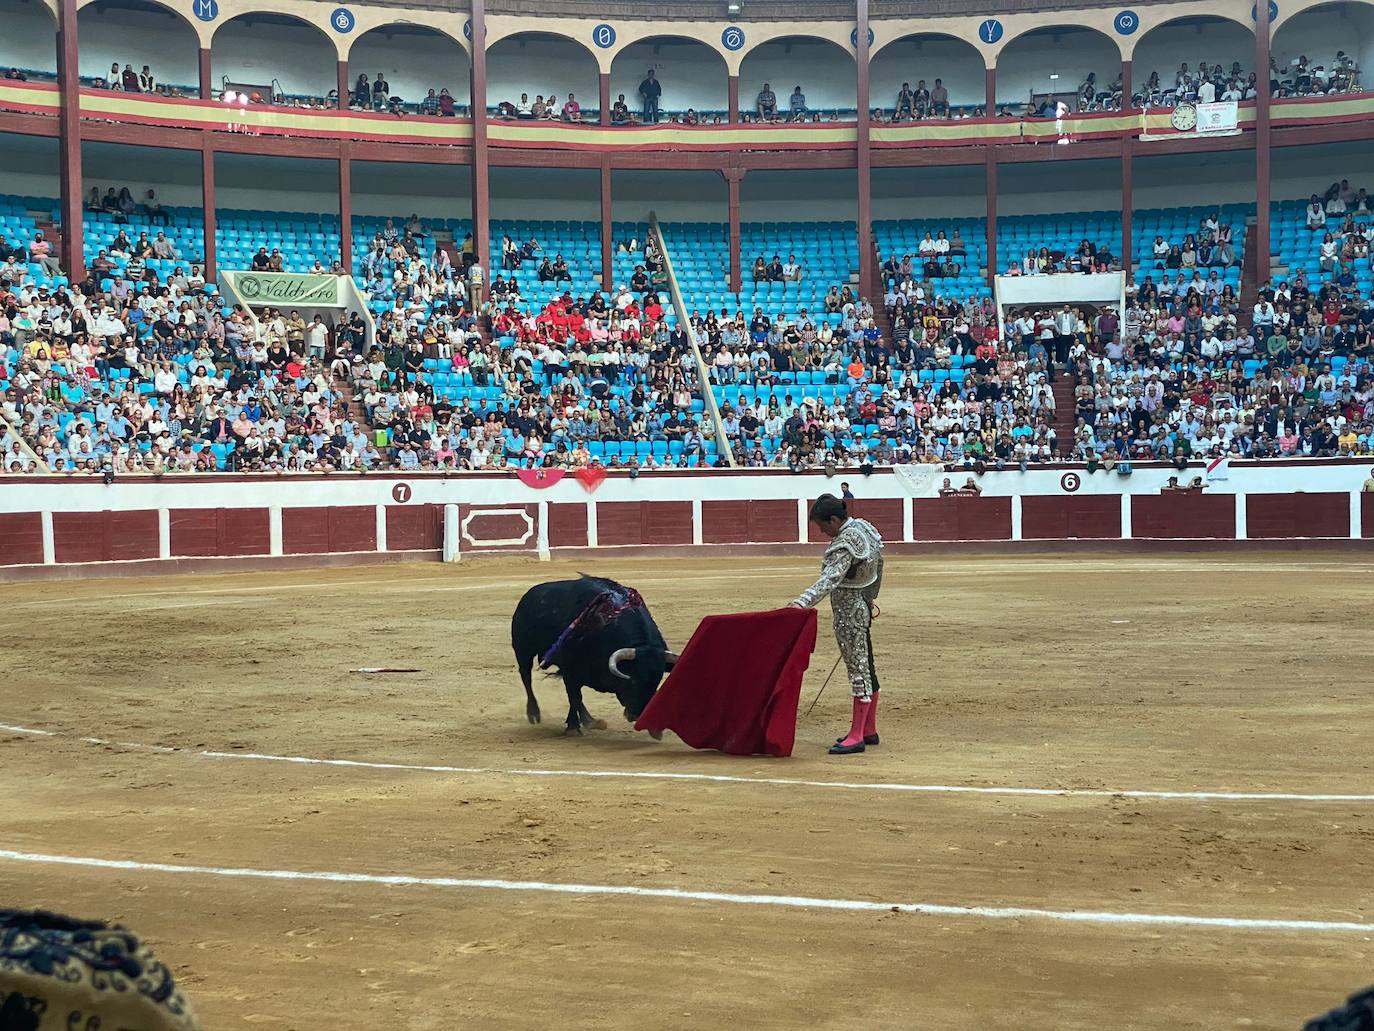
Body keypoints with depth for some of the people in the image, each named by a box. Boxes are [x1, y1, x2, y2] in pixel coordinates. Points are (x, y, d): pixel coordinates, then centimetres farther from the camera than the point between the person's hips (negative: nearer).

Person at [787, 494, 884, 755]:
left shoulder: (845, 544, -23)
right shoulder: (863, 526, 7)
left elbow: (830, 579, -35)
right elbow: (879, 563, 18)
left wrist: (803, 601, -46)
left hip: (849, 610, -10)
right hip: (863, 606, 10)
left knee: (858, 670, -6)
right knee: (865, 667, 16)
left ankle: (856, 736, -1)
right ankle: (869, 730, 26)